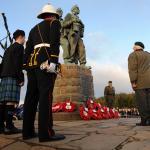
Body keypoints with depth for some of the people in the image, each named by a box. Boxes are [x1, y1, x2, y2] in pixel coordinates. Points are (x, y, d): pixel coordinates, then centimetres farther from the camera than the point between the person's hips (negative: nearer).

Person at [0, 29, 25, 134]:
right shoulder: (19, 47, 0)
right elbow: (18, 64, -13)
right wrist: (21, 78, -14)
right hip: (13, 77, -9)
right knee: (11, 101, -13)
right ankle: (9, 126, -16)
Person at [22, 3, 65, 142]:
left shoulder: (34, 29, 28)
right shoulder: (55, 23, 10)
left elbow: (28, 50, 18)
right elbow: (55, 42, -9)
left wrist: (27, 69, 14)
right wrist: (53, 62, -20)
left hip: (33, 62, 7)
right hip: (45, 61, -7)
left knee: (32, 96, 2)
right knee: (46, 95, -15)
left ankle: (28, 131, 1)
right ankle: (46, 133, -20)